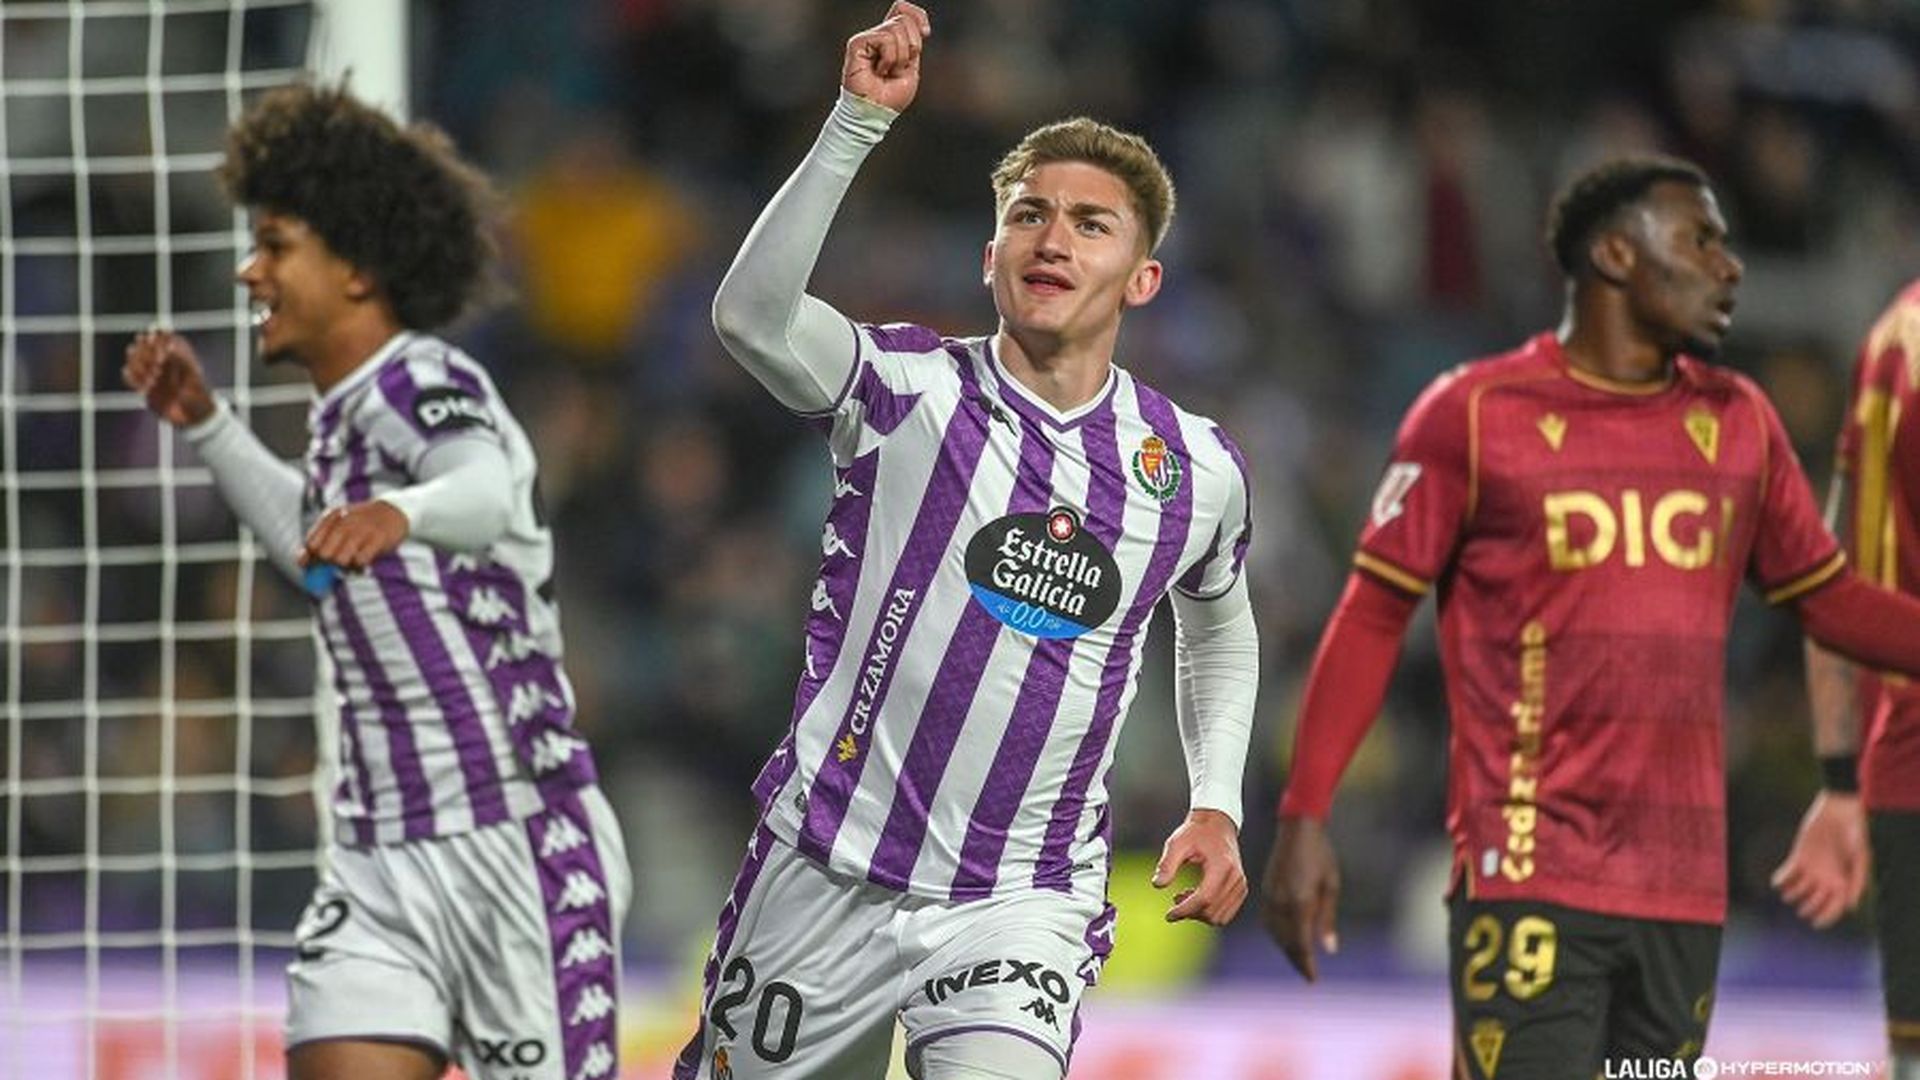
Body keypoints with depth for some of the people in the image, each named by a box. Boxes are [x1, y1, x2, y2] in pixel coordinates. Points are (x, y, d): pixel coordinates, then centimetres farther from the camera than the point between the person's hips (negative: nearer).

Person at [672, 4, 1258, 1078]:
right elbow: (752, 315, -27)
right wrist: (860, 122, -33)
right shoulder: (910, 390, -6)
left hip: (1023, 901, 1)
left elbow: (1219, 622, 25)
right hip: (828, 870, 0)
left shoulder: (1199, 469, 4)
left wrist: (1217, 806, 13)